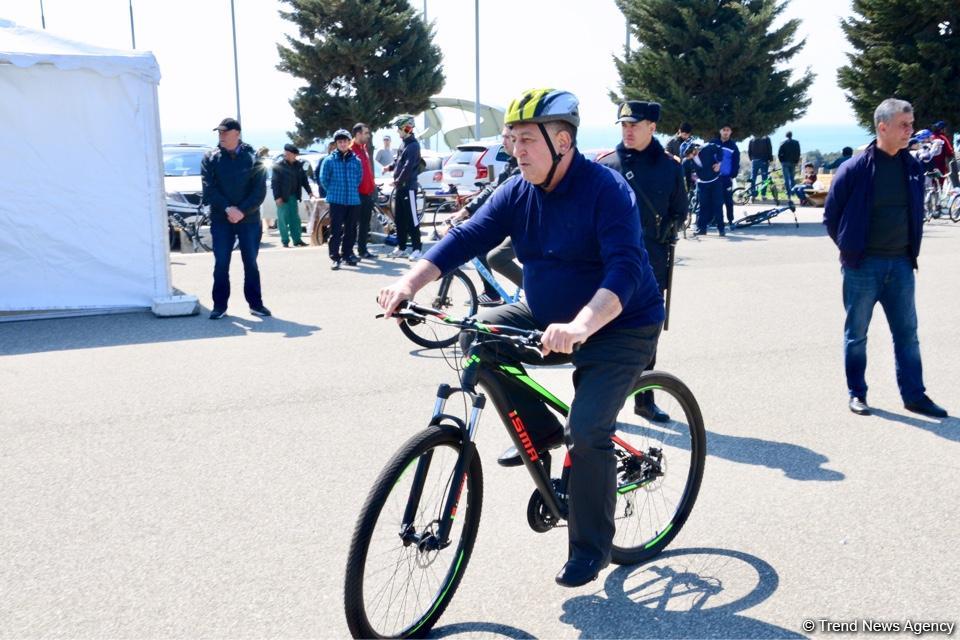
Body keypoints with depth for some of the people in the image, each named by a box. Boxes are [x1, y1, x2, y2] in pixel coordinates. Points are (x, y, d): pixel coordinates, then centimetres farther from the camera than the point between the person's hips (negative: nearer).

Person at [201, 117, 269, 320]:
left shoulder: (252, 158, 1)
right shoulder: (211, 158, 4)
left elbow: (260, 190, -5)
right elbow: (209, 189, -4)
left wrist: (242, 211, -15)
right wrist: (227, 208, -16)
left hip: (249, 219, -1)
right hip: (220, 220, 1)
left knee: (251, 263, 6)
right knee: (221, 263, 1)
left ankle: (255, 303, 16)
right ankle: (219, 305, 9)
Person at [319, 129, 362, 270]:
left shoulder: (356, 160, 6)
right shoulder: (329, 160, -2)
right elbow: (323, 179, 2)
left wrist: (353, 191, 11)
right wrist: (334, 191, 7)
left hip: (353, 200, 3)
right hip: (336, 200, -3)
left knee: (351, 230, 9)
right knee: (336, 230, -5)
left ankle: (347, 254, 21)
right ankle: (334, 257, -3)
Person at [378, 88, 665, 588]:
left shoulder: (607, 190, -22)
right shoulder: (517, 192, -4)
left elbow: (626, 269, -35)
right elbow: (466, 237, -13)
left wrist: (580, 326, -52)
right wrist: (409, 283, -29)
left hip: (620, 328, -6)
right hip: (550, 318, 7)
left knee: (587, 431, -20)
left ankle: (592, 547, 4)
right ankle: (540, 428, 6)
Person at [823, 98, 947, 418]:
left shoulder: (912, 167, 3)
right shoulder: (855, 168, -12)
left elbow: (916, 212, 15)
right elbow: (831, 216, -3)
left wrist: (911, 250, 10)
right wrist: (851, 250, 2)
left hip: (901, 264, 4)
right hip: (863, 267, -4)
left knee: (907, 333, 10)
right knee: (856, 334, 7)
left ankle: (914, 395, 19)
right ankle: (857, 394, 20)